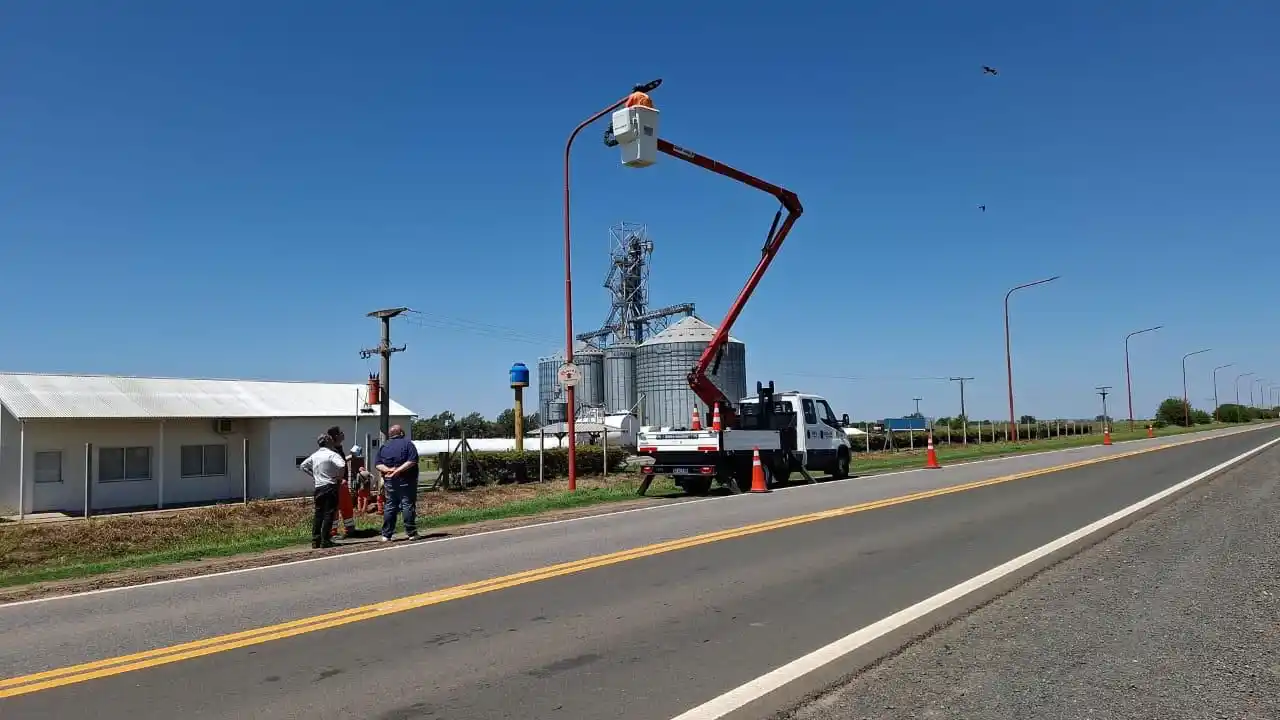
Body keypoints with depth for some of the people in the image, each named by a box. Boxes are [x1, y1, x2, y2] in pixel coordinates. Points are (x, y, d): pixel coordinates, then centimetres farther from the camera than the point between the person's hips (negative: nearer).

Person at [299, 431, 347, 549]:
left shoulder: (314, 455, 11)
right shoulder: (332, 454, -11)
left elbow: (303, 466, 21)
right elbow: (342, 465, -28)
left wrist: (314, 475, 17)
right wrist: (340, 477, -11)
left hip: (318, 487, 7)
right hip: (330, 487, -7)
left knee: (318, 514, 12)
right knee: (328, 514, -3)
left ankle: (315, 540, 14)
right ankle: (325, 541, -3)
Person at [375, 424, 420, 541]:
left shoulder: (383, 446, 11)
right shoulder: (407, 443, -4)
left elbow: (378, 465, 2)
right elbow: (412, 461, -16)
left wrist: (388, 469, -11)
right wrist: (398, 470, -17)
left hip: (390, 482, 4)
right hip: (406, 480, -4)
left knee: (390, 507, 9)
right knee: (408, 505, 0)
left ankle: (386, 535, 10)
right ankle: (411, 533, 2)